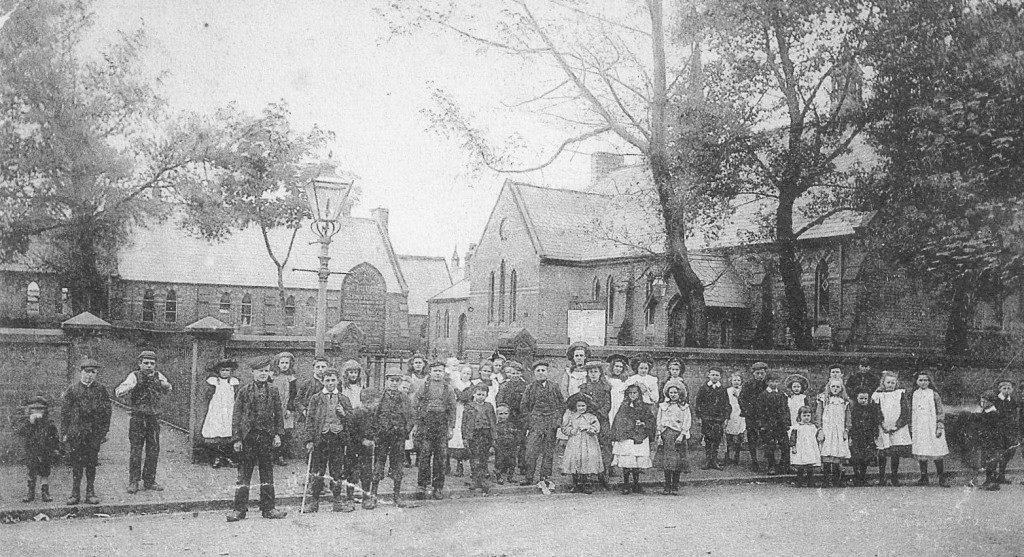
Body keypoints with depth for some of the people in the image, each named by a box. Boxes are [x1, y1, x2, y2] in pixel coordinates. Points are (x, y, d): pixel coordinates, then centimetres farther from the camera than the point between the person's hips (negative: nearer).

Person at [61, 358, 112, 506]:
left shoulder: (101, 390, 5)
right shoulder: (72, 390, 2)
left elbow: (107, 413, 7)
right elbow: (64, 412, 2)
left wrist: (104, 432, 3)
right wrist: (64, 433, -2)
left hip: (94, 433, 1)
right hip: (76, 432, -1)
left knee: (92, 464, 4)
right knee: (76, 463, 2)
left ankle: (90, 493, 11)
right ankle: (75, 493, 9)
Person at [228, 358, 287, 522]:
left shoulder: (273, 392, 7)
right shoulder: (244, 391, 2)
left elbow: (279, 414, 8)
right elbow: (236, 416, 1)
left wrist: (278, 434, -3)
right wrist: (236, 439, -5)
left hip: (267, 437, 2)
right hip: (248, 437, -2)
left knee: (267, 473, 7)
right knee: (243, 474, 1)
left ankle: (268, 508, 13)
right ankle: (240, 509, 7)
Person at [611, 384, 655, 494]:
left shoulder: (644, 407, 9)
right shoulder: (624, 407, 6)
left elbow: (651, 420, 12)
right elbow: (618, 422, 5)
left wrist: (644, 424, -8)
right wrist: (615, 438, -1)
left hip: (641, 439, 2)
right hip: (626, 438, -2)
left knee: (639, 463, 3)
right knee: (626, 462, -8)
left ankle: (636, 484, 15)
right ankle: (626, 485, 1)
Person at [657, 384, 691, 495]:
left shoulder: (684, 407, 8)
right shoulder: (663, 406, 14)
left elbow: (687, 422, 1)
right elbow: (659, 422, 12)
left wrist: (682, 435, -10)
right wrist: (659, 436, 2)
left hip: (678, 436, -1)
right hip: (666, 435, 1)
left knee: (677, 464, -4)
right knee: (666, 462, -4)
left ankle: (675, 488, 3)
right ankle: (667, 487, 0)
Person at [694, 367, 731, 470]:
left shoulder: (723, 390, 9)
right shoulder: (704, 388, 5)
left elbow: (727, 405, 11)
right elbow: (697, 403, 5)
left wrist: (725, 418, 2)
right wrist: (699, 416, -2)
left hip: (719, 419, 2)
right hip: (706, 418, -1)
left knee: (717, 440, 0)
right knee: (707, 440, -5)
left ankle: (714, 462, 6)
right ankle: (707, 461, 0)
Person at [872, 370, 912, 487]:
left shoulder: (901, 394, 7)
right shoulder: (877, 396, 6)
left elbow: (905, 413, 2)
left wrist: (896, 426, -8)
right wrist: (883, 425, -9)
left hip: (898, 430, 0)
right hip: (882, 431, 0)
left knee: (896, 454, -5)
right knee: (881, 455, -1)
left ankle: (895, 478, 7)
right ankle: (881, 479, 8)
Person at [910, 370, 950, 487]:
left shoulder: (934, 394, 1)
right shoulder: (914, 395, 10)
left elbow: (941, 412, 0)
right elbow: (911, 412, 15)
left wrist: (940, 427, -7)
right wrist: (911, 429, 12)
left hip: (932, 427, -3)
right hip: (918, 428, 3)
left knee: (936, 451, -6)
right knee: (920, 453, 2)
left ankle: (942, 477, 1)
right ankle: (924, 477, 10)